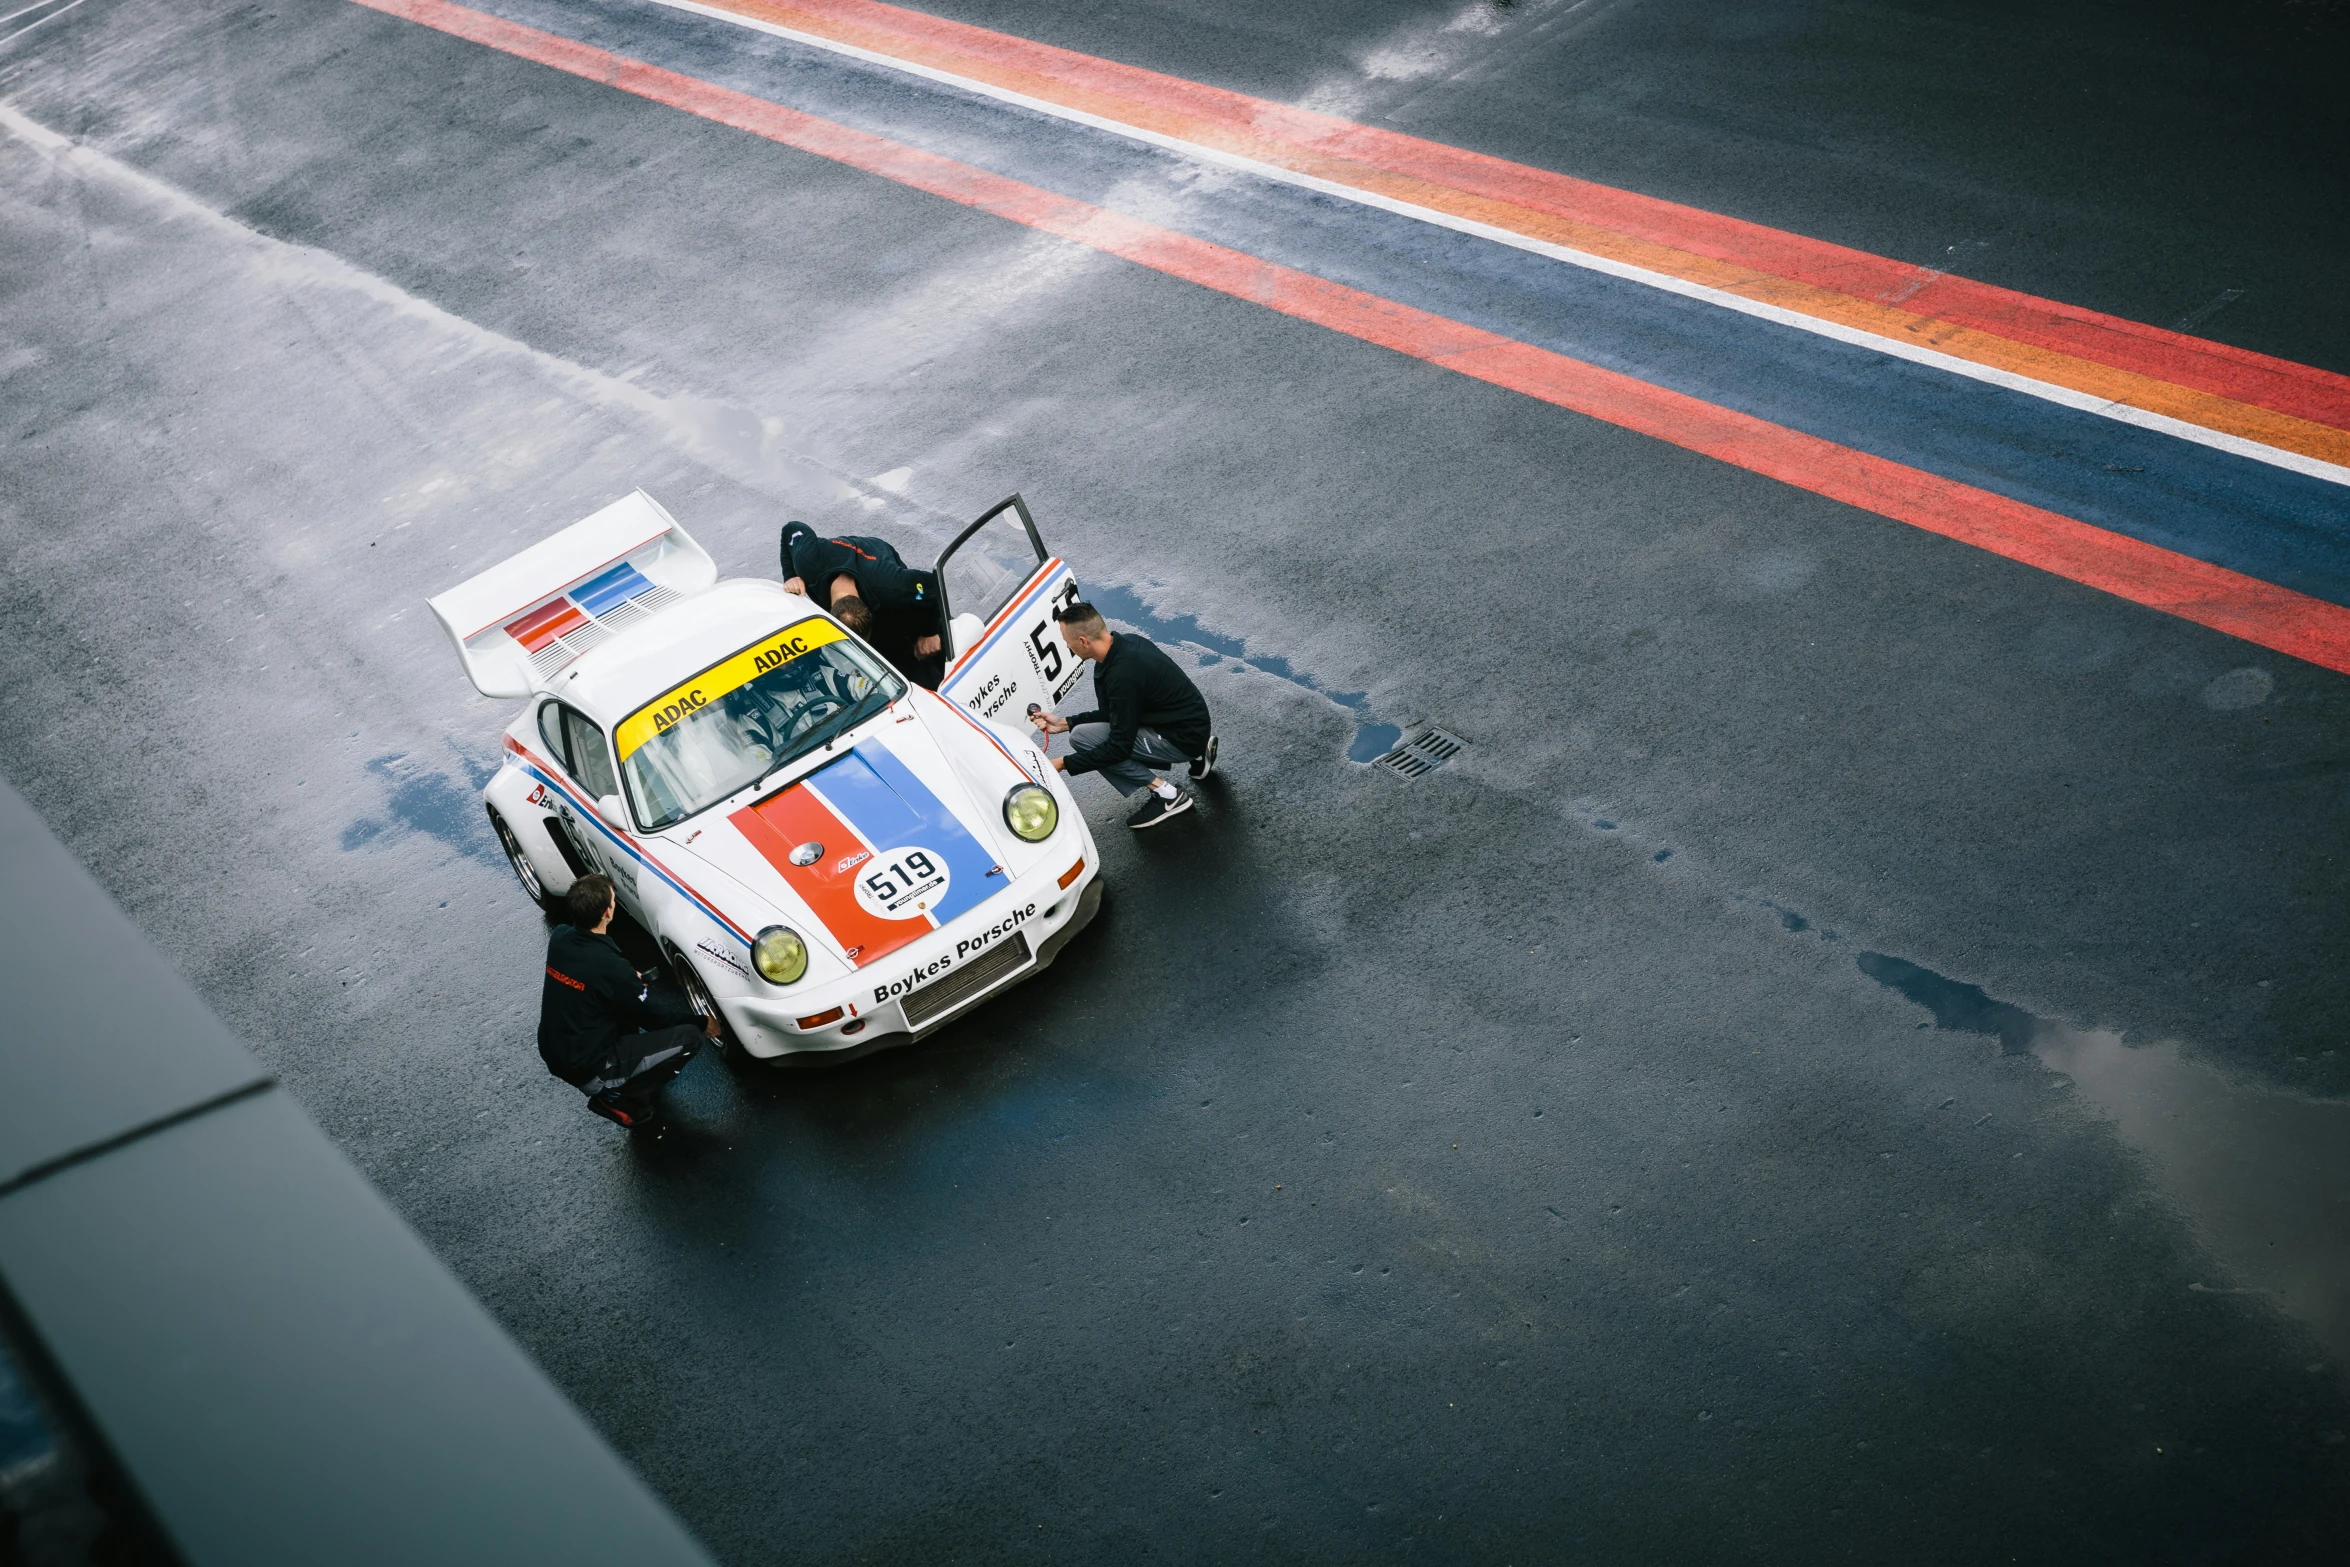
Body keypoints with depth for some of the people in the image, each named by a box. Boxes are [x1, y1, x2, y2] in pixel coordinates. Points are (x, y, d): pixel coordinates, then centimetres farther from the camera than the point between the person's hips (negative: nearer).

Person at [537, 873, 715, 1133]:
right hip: (587, 1069, -8)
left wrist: (630, 979, 13)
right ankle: (618, 1098, -2)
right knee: (688, 1036, -10)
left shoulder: (560, 937, -6)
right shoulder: (609, 967, -27)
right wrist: (703, 1023, 4)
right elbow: (653, 1013, -11)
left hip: (554, 1053, 8)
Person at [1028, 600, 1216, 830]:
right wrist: (1064, 723, 12)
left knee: (1082, 738, -12)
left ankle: (1167, 795, -8)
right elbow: (1114, 714, 14)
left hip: (1183, 738, -9)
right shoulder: (1126, 643, 0)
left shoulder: (1123, 675, -28)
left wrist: (1063, 764, -14)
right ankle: (1197, 754, 19)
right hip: (1191, 722, 9)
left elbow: (1119, 747, -21)